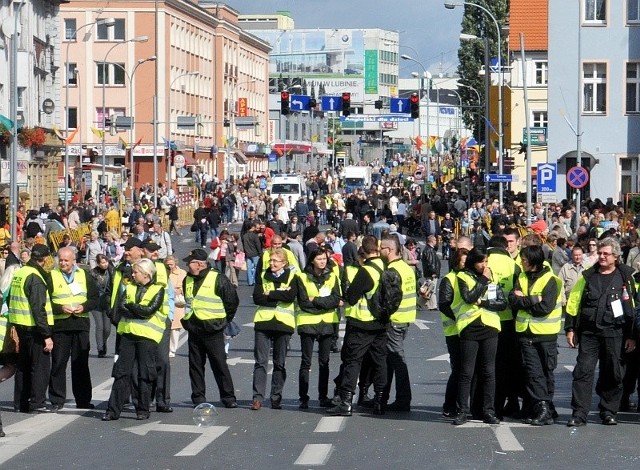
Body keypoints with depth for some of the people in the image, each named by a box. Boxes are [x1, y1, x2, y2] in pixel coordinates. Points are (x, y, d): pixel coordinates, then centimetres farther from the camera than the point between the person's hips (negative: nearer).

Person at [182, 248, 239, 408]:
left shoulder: (218, 279, -9)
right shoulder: (187, 280, 11)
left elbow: (232, 301, -3)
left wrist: (224, 320, 4)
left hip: (213, 331, -6)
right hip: (193, 331, 6)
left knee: (220, 364, -3)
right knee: (195, 365, 7)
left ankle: (228, 397, 2)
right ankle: (198, 397, 13)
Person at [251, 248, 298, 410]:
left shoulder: (292, 277, 5)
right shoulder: (263, 276, 10)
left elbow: (291, 295, -14)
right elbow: (257, 298, -4)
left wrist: (269, 294, -10)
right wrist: (279, 298, -11)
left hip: (283, 323, -1)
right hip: (263, 323, 1)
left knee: (280, 363, 6)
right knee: (260, 361, -5)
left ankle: (276, 398, 12)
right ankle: (257, 397, -7)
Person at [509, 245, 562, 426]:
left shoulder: (551, 280, -9)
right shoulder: (522, 278, 9)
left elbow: (545, 307, -18)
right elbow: (513, 300, -3)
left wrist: (522, 301, -10)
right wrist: (533, 299, -16)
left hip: (546, 332, -5)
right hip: (526, 332, 5)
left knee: (547, 370, 4)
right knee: (533, 371, -2)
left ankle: (545, 407, 7)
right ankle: (542, 407, -2)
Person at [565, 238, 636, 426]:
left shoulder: (625, 277, 3)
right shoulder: (588, 276, 9)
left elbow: (633, 308, 3)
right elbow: (573, 302, 11)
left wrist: (631, 336, -1)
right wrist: (570, 329, 6)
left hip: (614, 334, -1)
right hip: (588, 332, 1)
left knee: (613, 374, 5)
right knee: (583, 371, -5)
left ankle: (609, 412, 18)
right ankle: (579, 414, -3)